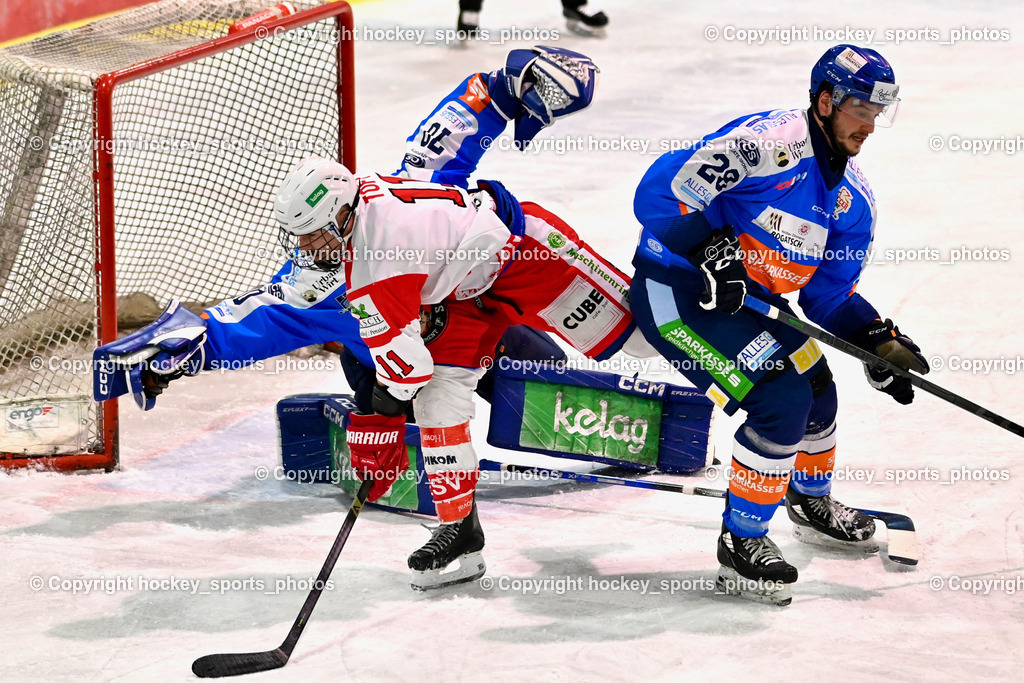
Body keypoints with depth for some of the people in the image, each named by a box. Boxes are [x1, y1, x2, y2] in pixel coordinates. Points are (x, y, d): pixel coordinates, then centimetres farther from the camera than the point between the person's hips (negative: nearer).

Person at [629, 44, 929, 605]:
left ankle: (812, 503, 48)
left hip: (746, 300, 10)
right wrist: (712, 251, -33)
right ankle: (740, 543, -5)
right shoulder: (767, 142, -24)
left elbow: (829, 294, 11)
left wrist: (879, 341, -2)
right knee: (782, 397, -18)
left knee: (815, 386, 20)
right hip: (673, 288, -10)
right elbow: (660, 192, -27)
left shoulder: (851, 200, 5)